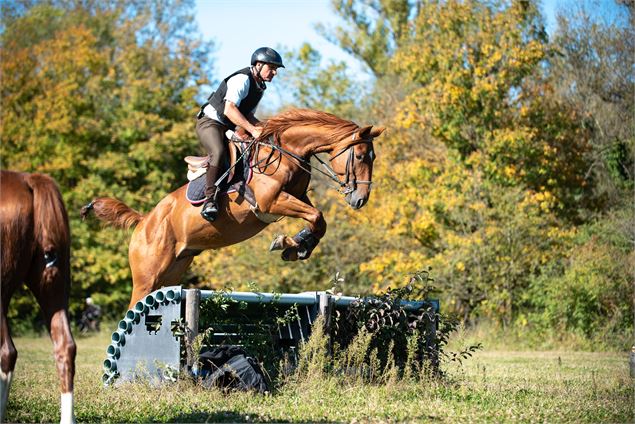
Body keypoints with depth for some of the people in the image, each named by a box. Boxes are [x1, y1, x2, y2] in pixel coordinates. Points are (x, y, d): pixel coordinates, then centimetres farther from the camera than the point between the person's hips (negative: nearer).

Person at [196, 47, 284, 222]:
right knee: (218, 152, -35)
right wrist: (253, 130, -33)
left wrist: (264, 127, 1)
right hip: (210, 122, -10)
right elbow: (229, 110, -29)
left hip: (228, 128, 10)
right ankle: (210, 200, -37)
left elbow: (248, 115, 20)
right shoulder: (242, 79, -18)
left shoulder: (259, 86, 12)